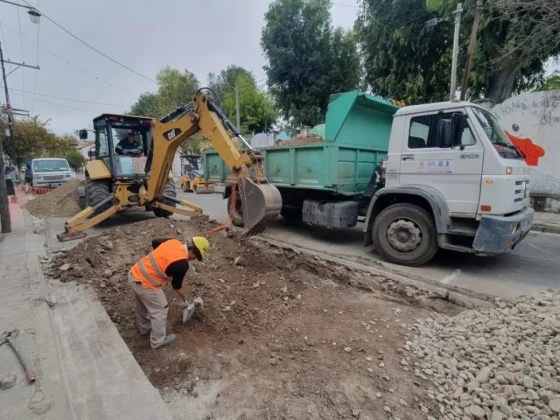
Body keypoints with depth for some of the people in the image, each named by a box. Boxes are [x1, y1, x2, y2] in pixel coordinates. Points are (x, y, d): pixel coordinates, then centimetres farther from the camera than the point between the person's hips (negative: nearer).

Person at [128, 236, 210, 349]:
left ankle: (144, 328, 54)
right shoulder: (182, 264, -21)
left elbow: (154, 242, 18)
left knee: (142, 304, 31)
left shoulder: (173, 242, -1)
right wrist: (179, 289, 20)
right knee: (160, 311, 12)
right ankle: (158, 341, 30)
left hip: (134, 274, 9)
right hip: (145, 284, -9)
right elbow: (176, 281, -2)